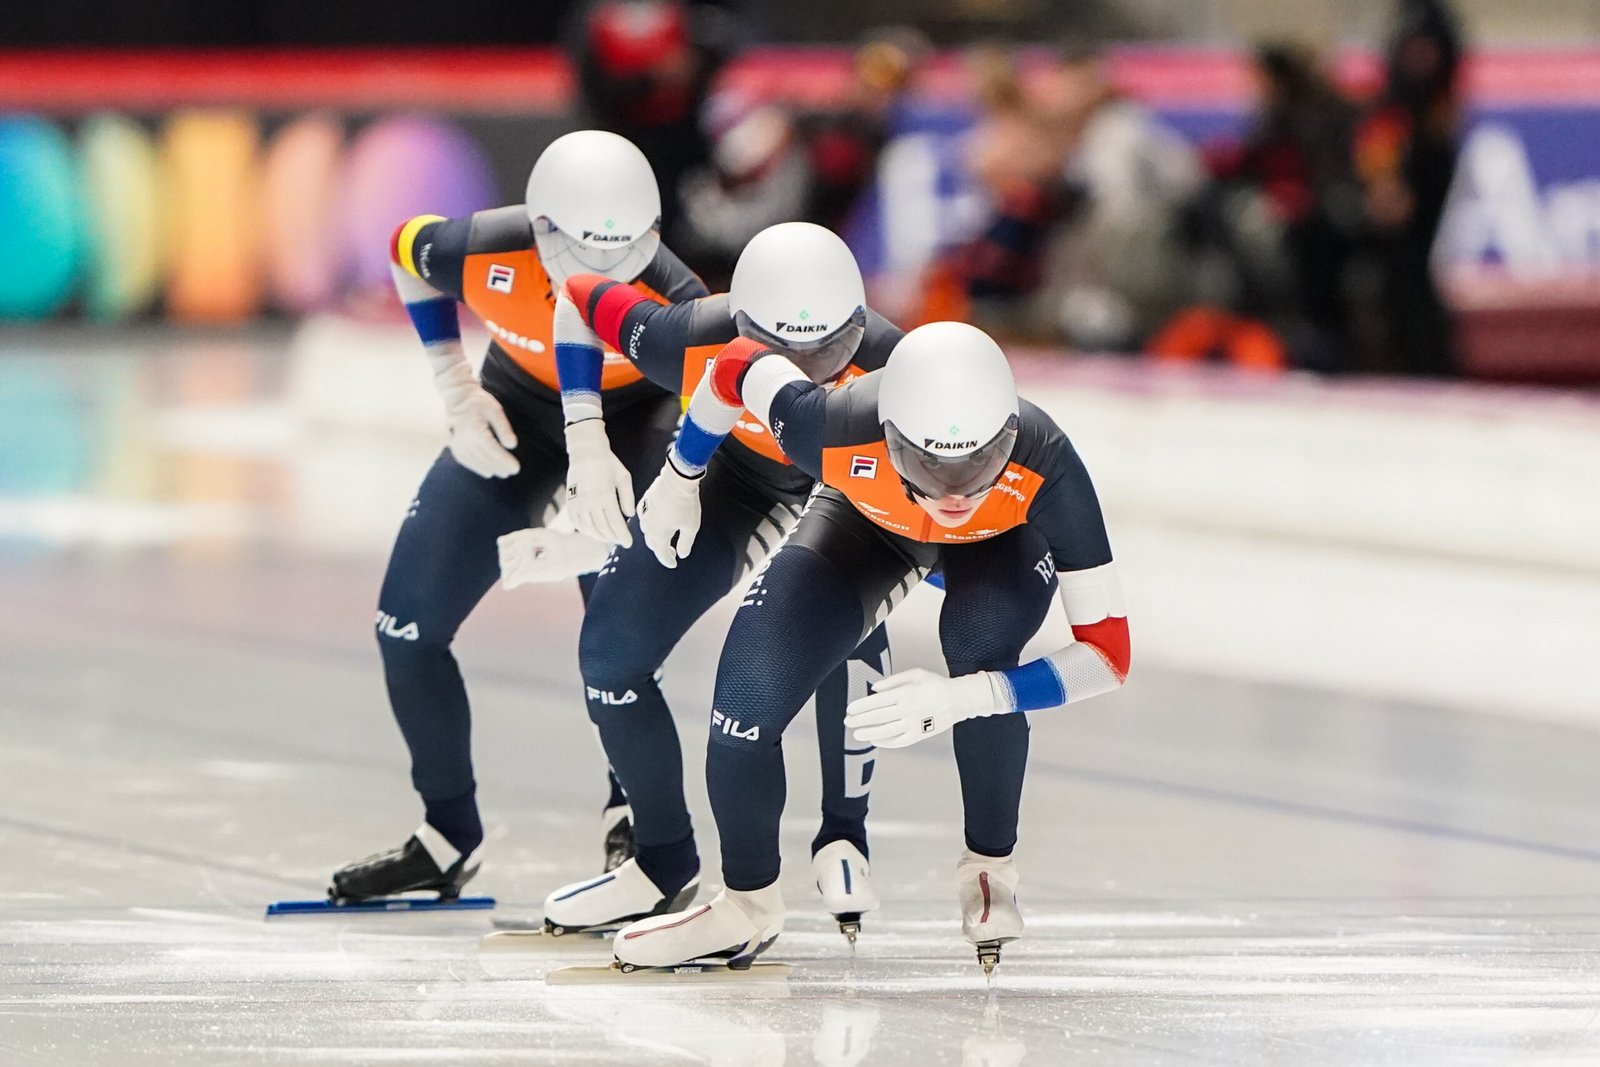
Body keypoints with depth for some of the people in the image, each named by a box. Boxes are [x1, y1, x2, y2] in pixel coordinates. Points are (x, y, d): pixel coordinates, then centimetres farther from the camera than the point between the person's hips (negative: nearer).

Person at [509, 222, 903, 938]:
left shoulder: (885, 368, -39)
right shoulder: (693, 342, -36)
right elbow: (576, 297, -17)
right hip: (734, 471, 2)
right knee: (610, 650, -3)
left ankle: (843, 840, -8)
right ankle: (664, 861, 17)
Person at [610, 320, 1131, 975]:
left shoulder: (1044, 466, -42)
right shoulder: (836, 432, -40)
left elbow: (1109, 650, -36)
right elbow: (740, 365, -17)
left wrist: (965, 697, -48)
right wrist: (679, 481, 1)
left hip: (1003, 543, -1)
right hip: (870, 522, 1)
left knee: (982, 635, -33)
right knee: (750, 691, -15)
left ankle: (989, 871, -10)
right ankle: (748, 905, 12)